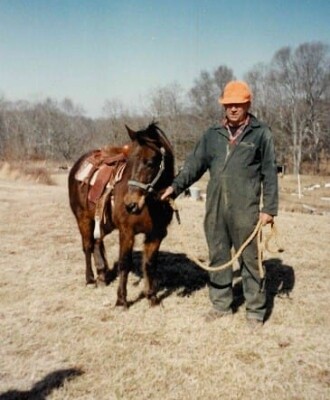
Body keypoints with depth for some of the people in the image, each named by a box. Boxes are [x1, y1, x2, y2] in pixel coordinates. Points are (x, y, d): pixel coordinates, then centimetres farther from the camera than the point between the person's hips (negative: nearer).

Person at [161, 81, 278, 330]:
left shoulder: (261, 133, 0)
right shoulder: (213, 135, 11)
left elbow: (269, 173, -2)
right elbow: (195, 164, 11)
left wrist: (269, 208, -7)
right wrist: (176, 186, -2)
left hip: (245, 209, -4)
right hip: (215, 208, 4)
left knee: (249, 259, 4)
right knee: (218, 257, 13)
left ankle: (255, 310, 17)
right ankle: (221, 304, 28)